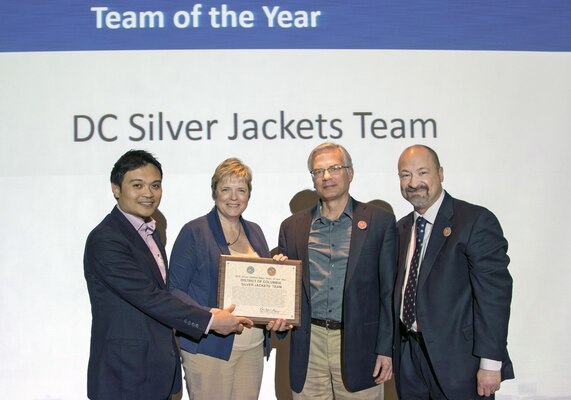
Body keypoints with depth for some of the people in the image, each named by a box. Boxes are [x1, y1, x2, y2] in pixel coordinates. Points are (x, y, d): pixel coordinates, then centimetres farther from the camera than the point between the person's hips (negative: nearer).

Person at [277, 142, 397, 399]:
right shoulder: (292, 227, 9)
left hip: (358, 344, -2)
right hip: (308, 346, 2)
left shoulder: (379, 221, 2)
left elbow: (389, 290, 0)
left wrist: (386, 349, -4)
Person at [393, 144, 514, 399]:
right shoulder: (402, 228, 11)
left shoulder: (476, 221, -12)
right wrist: (393, 350, 11)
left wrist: (490, 363, -18)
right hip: (408, 354, 6)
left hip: (458, 361, -6)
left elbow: (494, 294, -15)